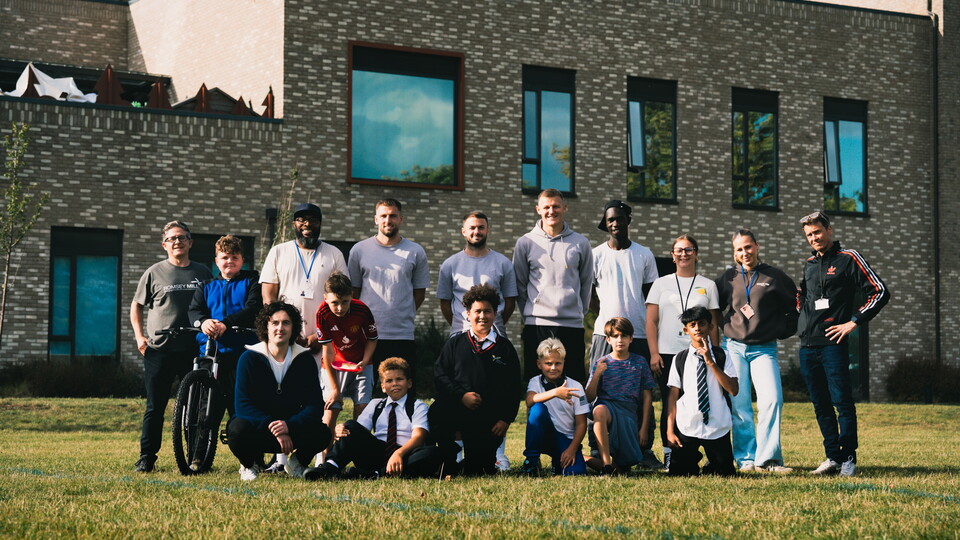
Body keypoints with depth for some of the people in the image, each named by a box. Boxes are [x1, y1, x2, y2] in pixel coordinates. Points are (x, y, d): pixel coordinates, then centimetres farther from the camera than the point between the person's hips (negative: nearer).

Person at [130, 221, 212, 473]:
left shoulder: (202, 273, 10)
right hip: (159, 350, -1)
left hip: (194, 350, 1)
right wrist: (139, 336, 1)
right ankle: (146, 458, 7)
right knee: (155, 407, 1)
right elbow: (136, 305, 12)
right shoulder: (155, 273, 5)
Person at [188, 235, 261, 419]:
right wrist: (202, 322, -19)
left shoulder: (252, 280, 11)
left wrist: (226, 323, -23)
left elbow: (254, 307, -6)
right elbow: (194, 310, 7)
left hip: (242, 352, -3)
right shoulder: (207, 286, 23)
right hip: (210, 352, 3)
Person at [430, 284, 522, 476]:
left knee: (481, 469, -4)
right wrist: (461, 395, -13)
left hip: (489, 419, 0)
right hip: (457, 409, 0)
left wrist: (506, 419, -4)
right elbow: (439, 374, 3)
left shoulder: (505, 347, 10)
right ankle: (450, 465, -16)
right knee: (436, 412, -35)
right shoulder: (455, 344, 11)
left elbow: (513, 388, 7)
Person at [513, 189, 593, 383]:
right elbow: (520, 284, 10)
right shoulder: (525, 243, 5)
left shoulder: (581, 243, 7)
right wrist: (529, 313, 5)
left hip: (572, 324, 1)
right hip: (536, 324, -1)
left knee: (575, 382, 0)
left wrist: (579, 311, 9)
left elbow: (586, 282, 14)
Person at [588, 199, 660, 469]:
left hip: (639, 335, 1)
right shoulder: (596, 255, 5)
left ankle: (645, 451, 5)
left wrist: (650, 327, 7)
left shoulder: (644, 255, 10)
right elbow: (588, 295, 10)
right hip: (605, 334, -1)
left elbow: (651, 295, 14)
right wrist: (608, 318, 3)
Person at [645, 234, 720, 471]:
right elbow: (651, 321, 6)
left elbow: (713, 325, 12)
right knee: (669, 405, -2)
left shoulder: (708, 285, 12)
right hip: (667, 354, 0)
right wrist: (654, 353, -4)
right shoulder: (661, 284, 11)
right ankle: (669, 454, 3)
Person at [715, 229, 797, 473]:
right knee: (739, 405, -1)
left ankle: (767, 458, -12)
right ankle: (746, 458, 6)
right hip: (733, 347, 1)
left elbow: (794, 306, 13)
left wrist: (784, 331, 4)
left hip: (764, 349, -1)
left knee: (772, 400, -15)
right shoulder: (727, 278, 8)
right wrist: (722, 330, 9)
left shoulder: (776, 277, 4)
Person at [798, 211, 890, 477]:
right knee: (820, 405, 7)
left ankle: (848, 459, -3)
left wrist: (853, 322, -9)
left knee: (841, 401, -8)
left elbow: (880, 293, -5)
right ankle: (832, 458, 12)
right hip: (807, 346, 6)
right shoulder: (809, 264, 17)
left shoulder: (849, 259, -1)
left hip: (833, 345, -6)